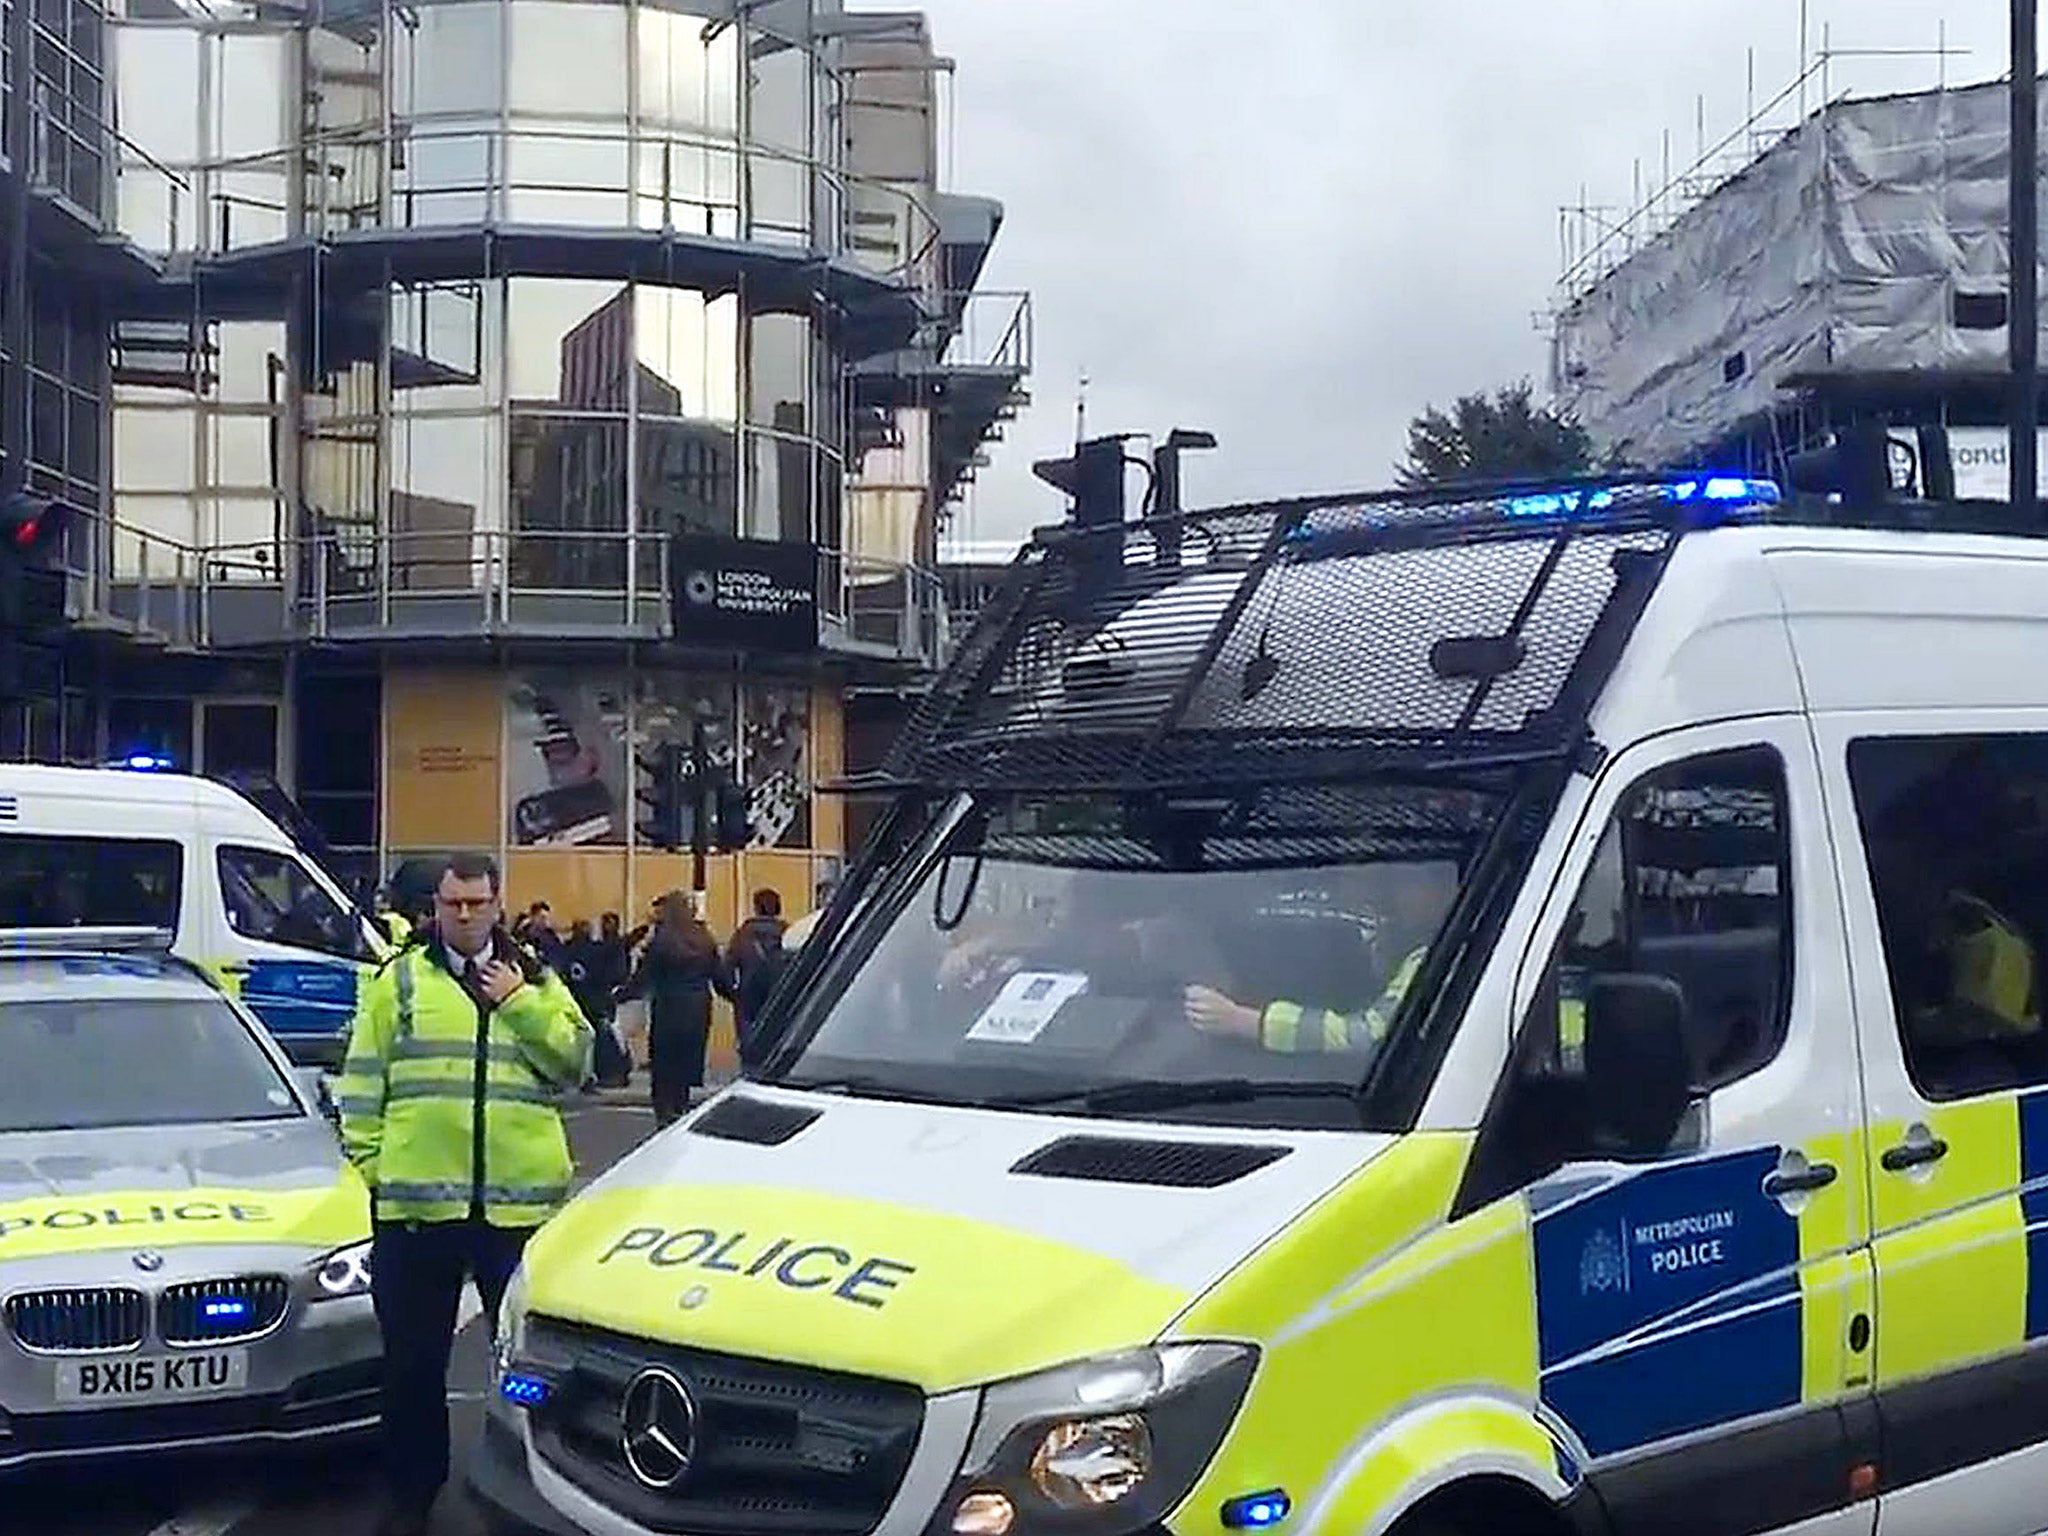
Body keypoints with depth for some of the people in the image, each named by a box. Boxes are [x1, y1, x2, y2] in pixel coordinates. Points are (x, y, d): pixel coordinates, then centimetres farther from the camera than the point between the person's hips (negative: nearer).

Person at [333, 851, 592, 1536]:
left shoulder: (537, 982, 10)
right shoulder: (397, 981, 8)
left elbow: (575, 1060, -1)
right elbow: (362, 1081, 7)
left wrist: (519, 1004, -10)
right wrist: (368, 1159, -2)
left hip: (520, 1199, 0)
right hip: (416, 1200, 0)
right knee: (412, 1361, 8)